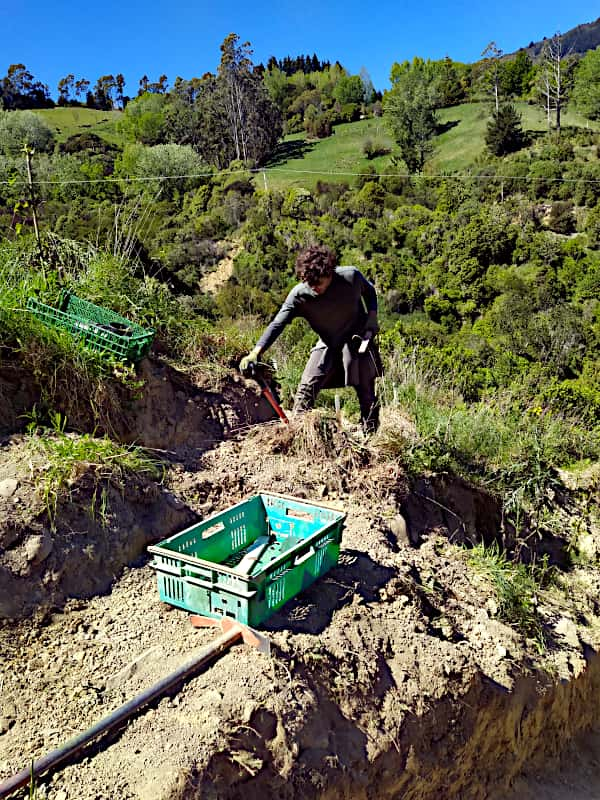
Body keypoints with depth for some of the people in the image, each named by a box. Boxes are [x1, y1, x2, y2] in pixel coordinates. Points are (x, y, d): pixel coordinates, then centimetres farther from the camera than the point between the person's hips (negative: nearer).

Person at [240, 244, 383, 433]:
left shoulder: (351, 276, -22)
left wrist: (372, 322, -10)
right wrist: (256, 352, -43)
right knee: (306, 388, -13)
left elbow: (370, 292, 0)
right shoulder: (298, 295, -24)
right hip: (328, 344, 1)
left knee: (367, 393, 3)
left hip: (359, 340, 0)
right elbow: (277, 324, -30)